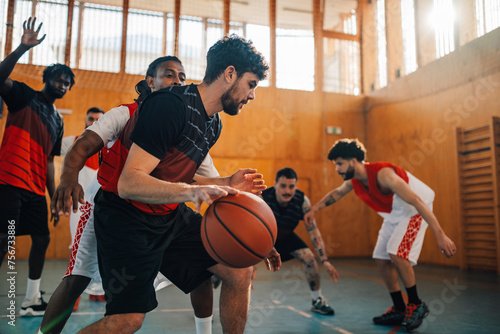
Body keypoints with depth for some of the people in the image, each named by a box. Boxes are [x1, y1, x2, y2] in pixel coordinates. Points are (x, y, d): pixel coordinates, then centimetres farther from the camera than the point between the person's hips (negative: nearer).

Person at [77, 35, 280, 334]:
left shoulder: (214, 124, 6)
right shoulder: (170, 106, -22)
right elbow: (129, 183, -29)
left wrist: (228, 184, 13)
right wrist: (190, 191, -42)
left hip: (172, 215, 8)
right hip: (127, 217, -8)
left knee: (240, 271, -1)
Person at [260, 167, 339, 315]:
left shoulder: (302, 201, -27)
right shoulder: (262, 198, -34)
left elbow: (313, 231, -20)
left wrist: (324, 260, -24)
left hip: (286, 237, 3)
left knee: (309, 259, -8)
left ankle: (317, 301, 14)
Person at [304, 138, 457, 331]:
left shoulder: (382, 174, -34)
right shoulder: (354, 181, -7)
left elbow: (417, 201, -37)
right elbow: (336, 193, 17)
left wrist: (440, 235, -40)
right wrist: (314, 209, 11)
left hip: (414, 211, -8)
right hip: (394, 216, 8)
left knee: (397, 254, -24)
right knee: (382, 259, 3)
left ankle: (416, 305, -3)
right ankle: (399, 310, 16)